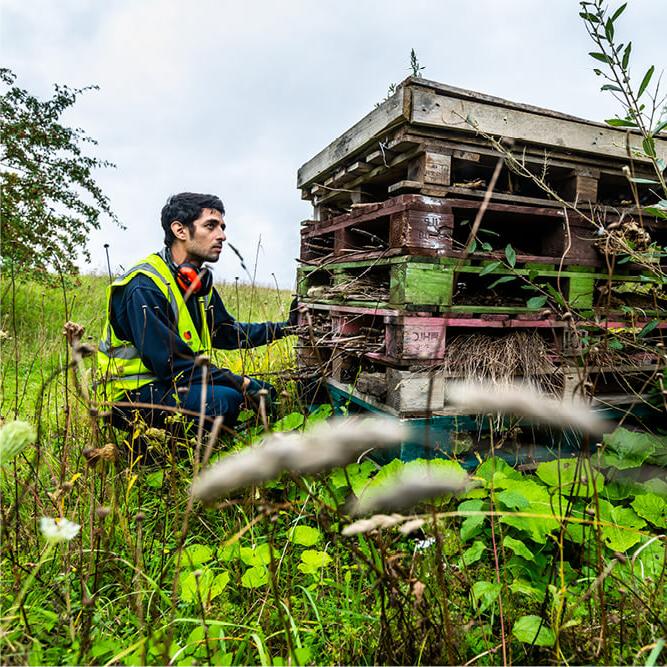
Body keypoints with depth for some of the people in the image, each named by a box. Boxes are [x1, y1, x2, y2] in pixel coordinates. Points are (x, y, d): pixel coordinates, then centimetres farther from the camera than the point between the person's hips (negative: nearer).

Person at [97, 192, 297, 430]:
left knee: (263, 391, 4)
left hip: (178, 380, 9)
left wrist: (285, 327, 10)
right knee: (224, 400, -31)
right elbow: (173, 363, -26)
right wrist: (241, 383, -25)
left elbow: (227, 332, 17)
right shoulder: (144, 287, -21)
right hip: (134, 393, -9)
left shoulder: (199, 281, 8)